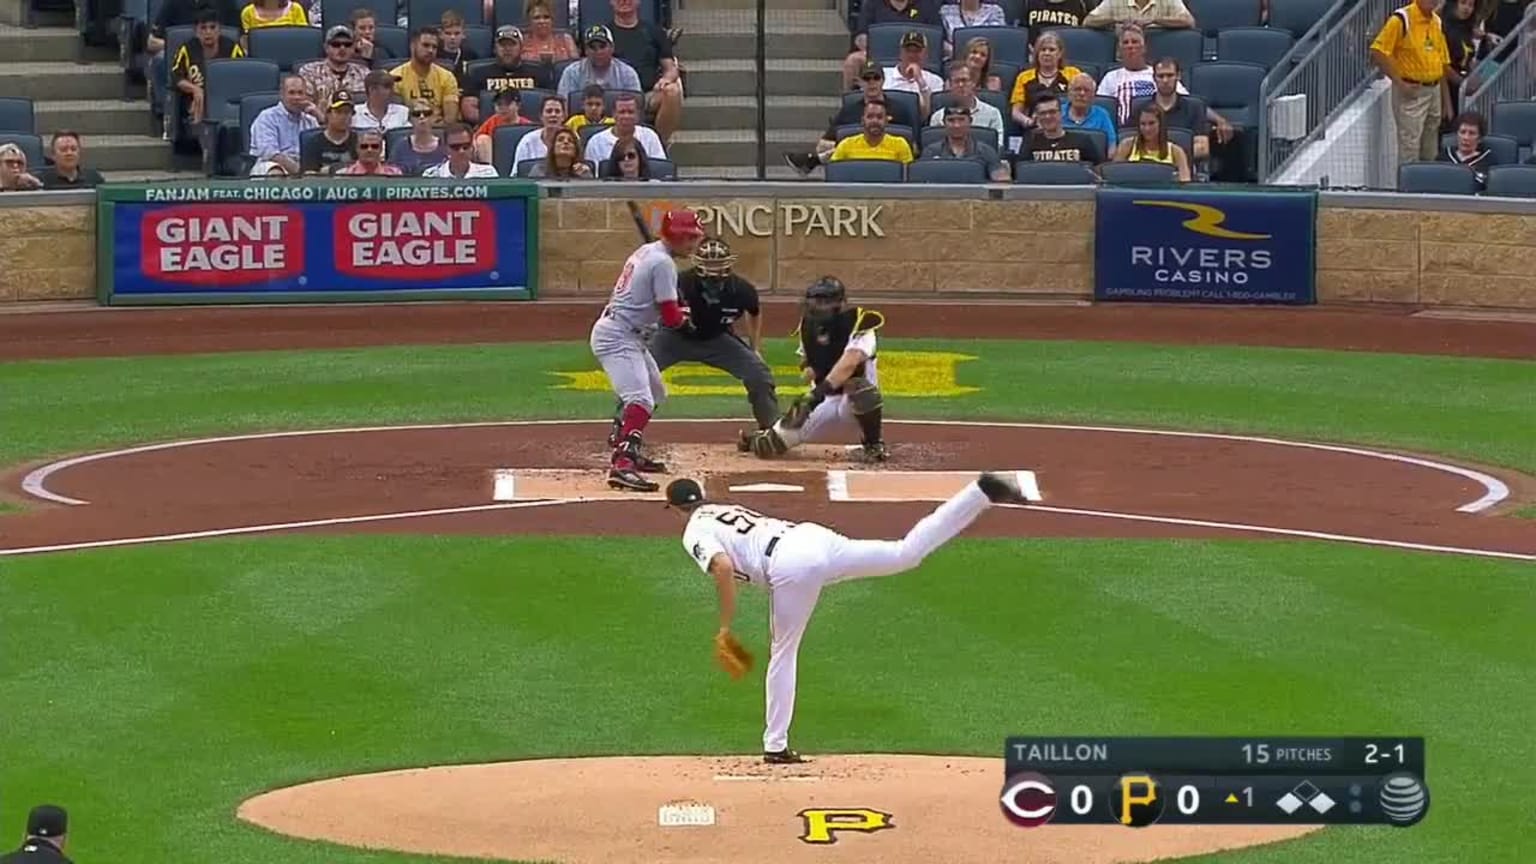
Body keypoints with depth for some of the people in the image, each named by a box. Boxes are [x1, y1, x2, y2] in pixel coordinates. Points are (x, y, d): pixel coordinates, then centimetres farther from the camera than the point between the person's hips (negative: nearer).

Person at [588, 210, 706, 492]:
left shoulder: (646, 251, 13)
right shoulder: (662, 263, -16)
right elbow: (671, 317, -17)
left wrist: (674, 312, 6)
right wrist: (683, 317, 6)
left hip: (628, 336, 10)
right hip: (618, 338, -10)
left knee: (655, 392, 26)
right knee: (641, 400, -25)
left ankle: (627, 451, 34)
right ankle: (622, 465, -40)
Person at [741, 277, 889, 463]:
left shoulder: (857, 321, -19)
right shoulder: (809, 324, 2)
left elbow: (851, 360, -37)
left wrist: (821, 390, -49)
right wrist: (807, 368, -4)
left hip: (855, 403, -6)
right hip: (824, 405, 6)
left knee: (859, 386, -43)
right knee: (766, 446, -6)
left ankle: (873, 445, -15)